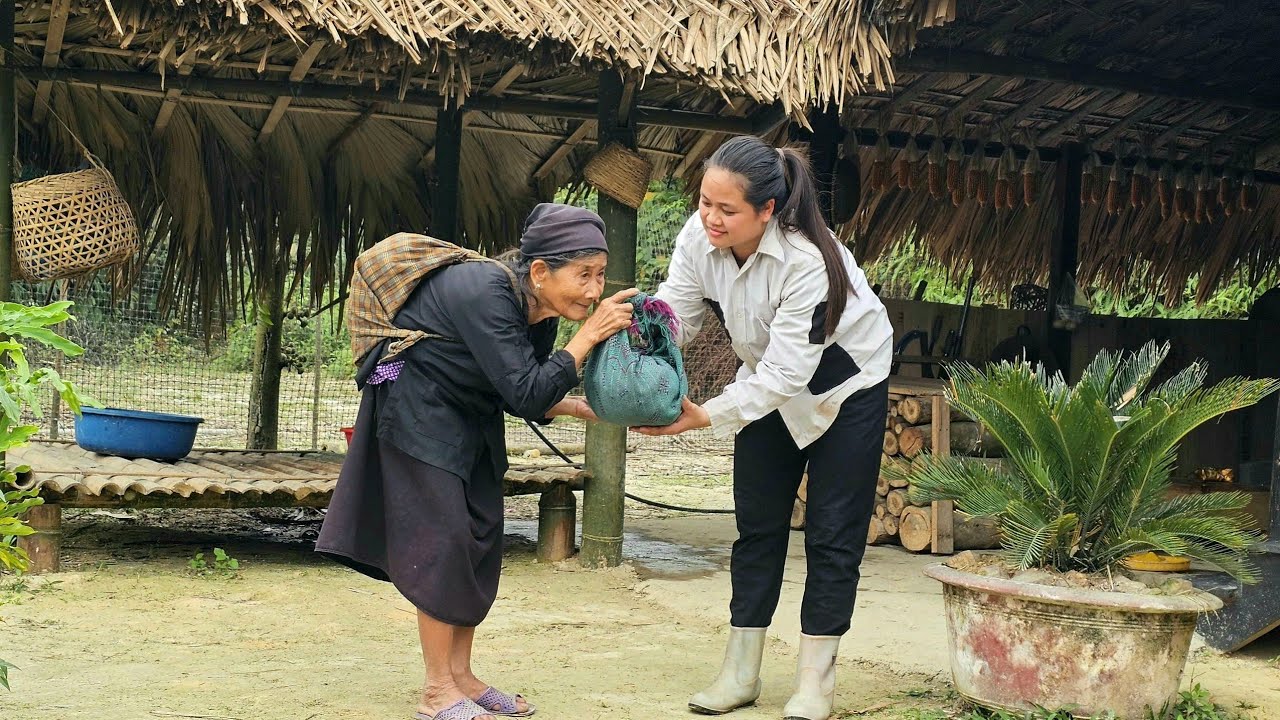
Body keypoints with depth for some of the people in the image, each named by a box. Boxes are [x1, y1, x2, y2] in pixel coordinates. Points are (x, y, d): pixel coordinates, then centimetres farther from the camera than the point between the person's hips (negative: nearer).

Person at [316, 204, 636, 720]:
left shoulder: (539, 311, -4)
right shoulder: (485, 293, -30)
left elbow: (524, 400, 5)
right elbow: (525, 393, -33)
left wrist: (576, 406, -12)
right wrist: (588, 335, -33)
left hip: (470, 421, 9)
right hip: (417, 412, -9)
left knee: (482, 539, 6)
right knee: (443, 542, -11)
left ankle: (460, 676, 16)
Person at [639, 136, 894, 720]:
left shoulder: (807, 260, -37)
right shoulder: (699, 237, -21)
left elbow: (787, 371, -37)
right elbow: (674, 314, -20)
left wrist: (705, 417, -43)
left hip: (845, 383, -5)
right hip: (770, 384, 5)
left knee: (832, 531, -2)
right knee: (758, 524, 7)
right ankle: (740, 671, 14)